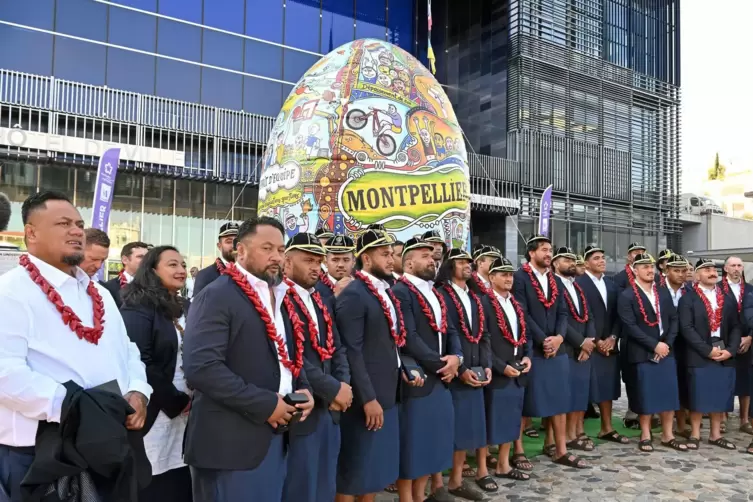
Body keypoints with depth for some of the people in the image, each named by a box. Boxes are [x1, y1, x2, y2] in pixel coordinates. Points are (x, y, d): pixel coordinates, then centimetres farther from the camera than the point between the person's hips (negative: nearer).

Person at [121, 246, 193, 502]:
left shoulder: (186, 309, 12)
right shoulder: (137, 309, -10)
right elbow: (138, 363, -18)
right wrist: (177, 401, -12)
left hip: (187, 412, 6)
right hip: (155, 415, -6)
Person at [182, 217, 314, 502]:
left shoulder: (278, 296, 13)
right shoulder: (217, 296, -13)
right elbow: (201, 367, -23)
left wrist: (303, 389, 3)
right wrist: (265, 404, -21)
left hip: (275, 438, 8)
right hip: (231, 443, -8)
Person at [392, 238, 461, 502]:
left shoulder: (435, 294, 15)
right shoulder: (400, 292, -13)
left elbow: (450, 330, 14)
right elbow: (409, 339, -20)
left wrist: (456, 357, -6)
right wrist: (440, 365, -14)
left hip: (440, 380, 8)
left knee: (432, 440, 16)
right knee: (412, 443, 3)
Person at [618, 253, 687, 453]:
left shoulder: (664, 293, 10)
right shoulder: (626, 296, -8)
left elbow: (673, 320, 8)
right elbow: (631, 327, -15)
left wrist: (667, 344, -5)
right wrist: (654, 345, -17)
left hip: (666, 352, 5)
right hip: (642, 354, -5)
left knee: (669, 394, 8)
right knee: (645, 396, 3)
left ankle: (667, 435, 20)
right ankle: (645, 436, 16)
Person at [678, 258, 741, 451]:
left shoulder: (728, 299, 12)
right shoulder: (688, 299, -3)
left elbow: (735, 327, 9)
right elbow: (686, 328, -10)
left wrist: (730, 350, -6)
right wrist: (708, 350, -15)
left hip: (725, 357, 4)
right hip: (699, 357, -4)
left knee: (720, 397, 9)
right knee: (698, 398, 1)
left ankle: (716, 435, 21)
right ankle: (695, 434, 13)